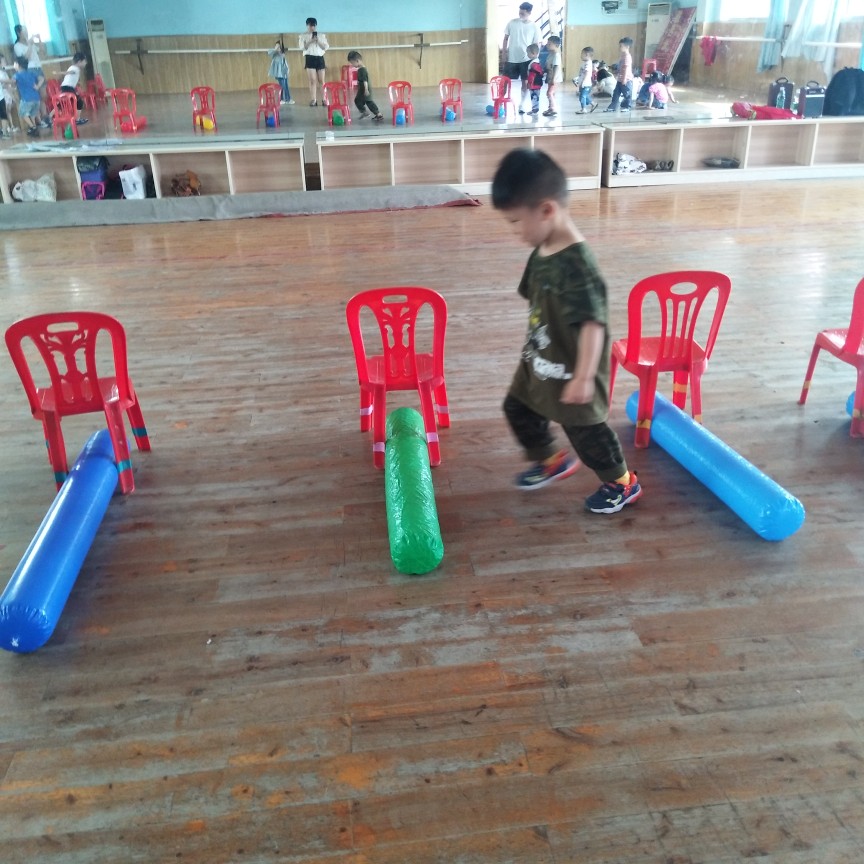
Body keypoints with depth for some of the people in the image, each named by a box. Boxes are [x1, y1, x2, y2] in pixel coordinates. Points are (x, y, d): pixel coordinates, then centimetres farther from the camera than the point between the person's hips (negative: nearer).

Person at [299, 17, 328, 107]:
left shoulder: (321, 35, 14)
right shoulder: (303, 36, 7)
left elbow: (325, 47, 5)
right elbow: (303, 47, -6)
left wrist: (318, 41, -9)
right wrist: (310, 41, -16)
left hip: (320, 58, 2)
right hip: (310, 58, -2)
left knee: (321, 80, 0)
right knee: (312, 80, -7)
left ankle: (323, 99, 3)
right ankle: (313, 100, -6)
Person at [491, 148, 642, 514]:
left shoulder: (577, 266, -30)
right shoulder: (541, 252, -2)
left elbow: (593, 325, -32)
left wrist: (584, 377, -31)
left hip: (569, 370, -9)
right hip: (539, 362, 9)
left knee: (585, 429, 8)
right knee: (518, 409, 21)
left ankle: (622, 483, 31)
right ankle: (553, 460, 44)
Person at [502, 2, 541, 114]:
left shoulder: (534, 26, -3)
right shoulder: (512, 23, 0)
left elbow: (536, 44, 0)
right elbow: (506, 38, 8)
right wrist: (503, 52, 1)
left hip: (526, 59, -1)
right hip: (511, 58, 1)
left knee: (525, 83, 3)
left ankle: (522, 106, 13)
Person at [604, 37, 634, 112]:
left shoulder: (627, 56, -15)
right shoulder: (622, 55, 14)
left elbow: (627, 68, -20)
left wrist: (624, 78, -24)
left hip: (626, 79, -10)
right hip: (620, 79, 10)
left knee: (627, 94, 1)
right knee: (616, 93, 8)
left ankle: (626, 107, 8)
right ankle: (612, 106, 9)